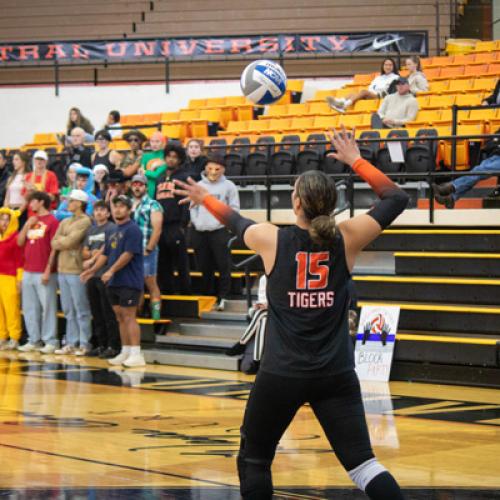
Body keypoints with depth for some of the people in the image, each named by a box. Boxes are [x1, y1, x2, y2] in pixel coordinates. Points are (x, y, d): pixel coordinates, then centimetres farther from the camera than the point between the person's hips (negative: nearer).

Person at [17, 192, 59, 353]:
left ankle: (50, 342, -2)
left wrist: (48, 270, -14)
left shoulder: (52, 221, -6)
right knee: (29, 308, 8)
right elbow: (20, 242, 14)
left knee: (47, 307, -5)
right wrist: (27, 225, 2)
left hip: (44, 273, -7)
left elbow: (54, 248, -9)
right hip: (28, 272, 7)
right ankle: (33, 340, 14)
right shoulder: (31, 220, 16)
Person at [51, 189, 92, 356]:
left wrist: (61, 240, 3)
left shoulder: (85, 222, -7)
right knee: (68, 310, 10)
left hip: (76, 271, -8)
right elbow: (54, 243, 11)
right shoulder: (65, 222, 18)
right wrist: (66, 242, -6)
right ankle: (71, 343, 14)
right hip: (62, 270, 8)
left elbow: (70, 241, -14)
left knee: (81, 310, -4)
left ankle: (84, 344, -2)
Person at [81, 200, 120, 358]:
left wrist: (91, 261, -4)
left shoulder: (112, 228, -4)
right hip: (91, 275, 7)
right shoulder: (91, 230, 18)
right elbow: (84, 253, 15)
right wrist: (92, 254, -5)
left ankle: (113, 346, -4)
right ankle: (101, 345, 17)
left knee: (109, 313, -6)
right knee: (96, 313, 10)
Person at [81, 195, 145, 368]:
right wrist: (93, 269, 12)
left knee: (129, 316, -11)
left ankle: (136, 354, -12)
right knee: (120, 317, 10)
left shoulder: (132, 229, -10)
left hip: (129, 282, -9)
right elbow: (106, 254, 23)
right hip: (114, 282, 9)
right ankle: (125, 352, 16)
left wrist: (111, 271, -20)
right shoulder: (115, 232, 18)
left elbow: (128, 254, -18)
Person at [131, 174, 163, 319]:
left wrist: (148, 250, -14)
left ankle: (156, 316, -1)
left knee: (150, 283, -4)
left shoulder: (152, 205, -3)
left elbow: (157, 229, -11)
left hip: (147, 252, -5)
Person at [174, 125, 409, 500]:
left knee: (253, 461, 17)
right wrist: (355, 161, 16)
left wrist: (205, 198, 38)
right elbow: (398, 198, 10)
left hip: (281, 375, -1)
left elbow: (236, 221, 19)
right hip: (336, 376, 1)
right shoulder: (346, 240, -2)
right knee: (363, 464, -4)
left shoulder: (272, 240, -3)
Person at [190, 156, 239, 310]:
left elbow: (234, 208, 1)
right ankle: (208, 296, 21)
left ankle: (223, 297, 2)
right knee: (204, 266, 10)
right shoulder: (199, 185, 10)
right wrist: (195, 221, 3)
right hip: (200, 232, 4)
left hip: (220, 231, -4)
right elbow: (193, 206, 14)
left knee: (223, 265, -5)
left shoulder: (228, 186, 0)